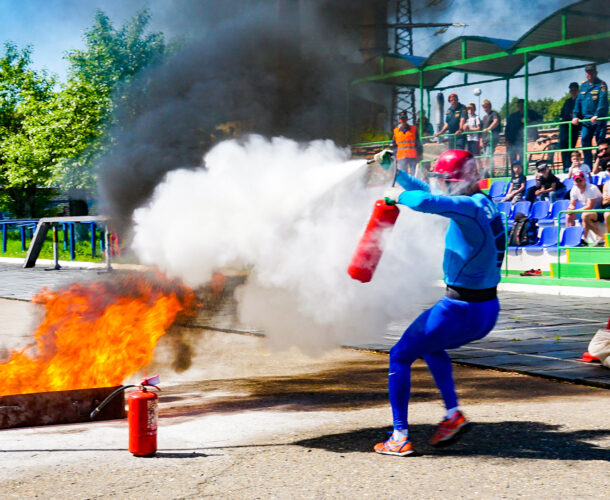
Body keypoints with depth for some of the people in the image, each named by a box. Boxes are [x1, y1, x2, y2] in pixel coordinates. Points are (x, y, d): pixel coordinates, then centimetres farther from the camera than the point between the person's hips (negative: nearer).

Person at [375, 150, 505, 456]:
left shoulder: (470, 207, -20)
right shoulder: (481, 203, 9)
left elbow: (426, 201, -36)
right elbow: (429, 192, 23)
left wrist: (398, 196, -16)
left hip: (462, 310, -9)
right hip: (486, 309, 9)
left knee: (400, 356, 5)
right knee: (429, 346, 33)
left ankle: (400, 438, 5)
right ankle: (453, 414, 24)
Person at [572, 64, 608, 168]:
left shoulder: (601, 84, -1)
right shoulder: (583, 85, 16)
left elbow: (602, 101, -13)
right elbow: (578, 101, 16)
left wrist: (597, 115, -25)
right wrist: (575, 116, 4)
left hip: (599, 119, -5)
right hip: (586, 119, 5)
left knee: (600, 142, -6)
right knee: (585, 140, -5)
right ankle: (588, 166, -1)